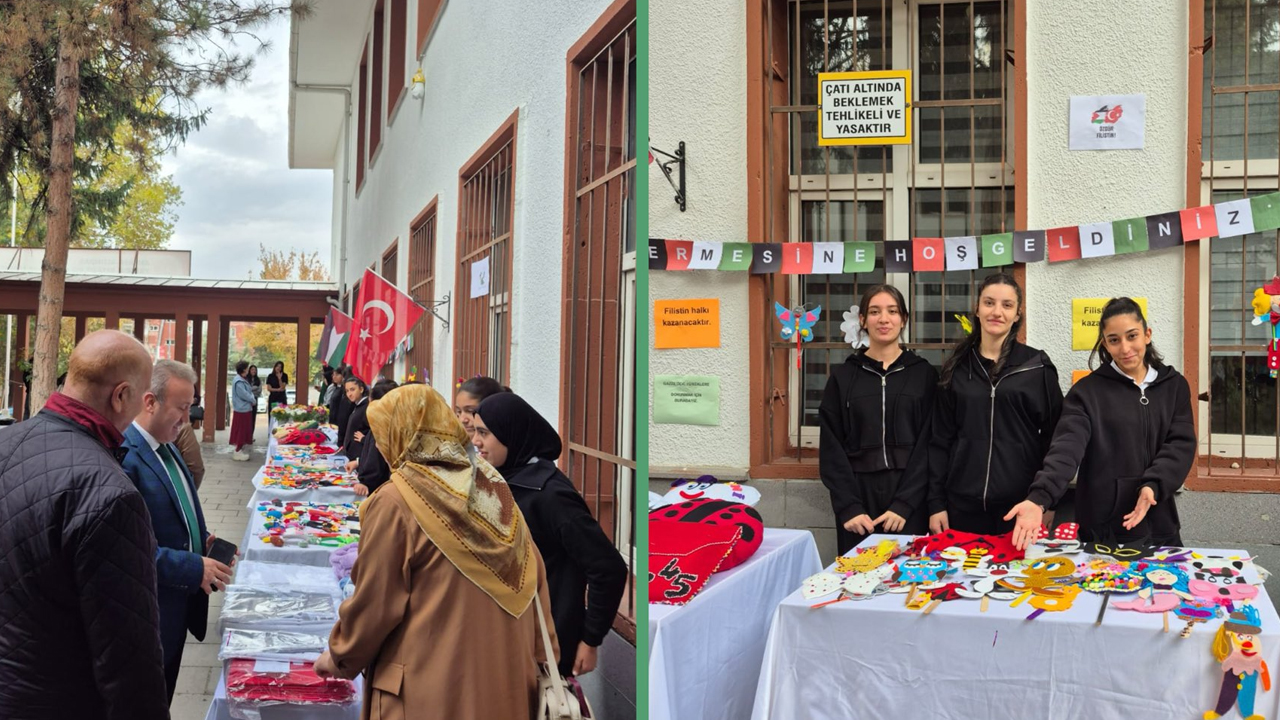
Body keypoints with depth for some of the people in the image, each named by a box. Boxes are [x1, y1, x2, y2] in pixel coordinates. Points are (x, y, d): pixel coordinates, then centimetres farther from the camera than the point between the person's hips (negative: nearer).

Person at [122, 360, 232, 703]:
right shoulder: (123, 455, -23)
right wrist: (193, 568, -25)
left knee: (163, 699, 21)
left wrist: (202, 540, 5)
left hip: (178, 606, 9)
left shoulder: (167, 447, 10)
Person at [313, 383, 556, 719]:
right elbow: (535, 582, 4)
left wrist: (339, 657, 9)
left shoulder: (395, 502, -13)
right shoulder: (494, 490, 3)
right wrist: (538, 659, 14)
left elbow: (373, 603, -8)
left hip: (428, 693, -5)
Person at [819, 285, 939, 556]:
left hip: (910, 498, -1)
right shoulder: (842, 376, 7)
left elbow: (929, 443, -1)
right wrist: (848, 506, -10)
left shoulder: (924, 374, 5)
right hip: (857, 495, 1)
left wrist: (904, 503, -12)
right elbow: (831, 447, 2)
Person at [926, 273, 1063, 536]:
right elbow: (940, 440, 7)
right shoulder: (956, 368, 7)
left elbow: (1053, 436, 3)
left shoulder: (1038, 367, 2)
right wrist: (936, 503, 1)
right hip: (963, 503, 2)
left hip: (1021, 504, -1)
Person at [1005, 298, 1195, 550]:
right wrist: (1039, 498, -36)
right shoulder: (1087, 391, -4)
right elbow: (1066, 447, -18)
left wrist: (1152, 486, -23)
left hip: (1159, 527, 3)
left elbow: (1181, 445, -3)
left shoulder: (1174, 386, 6)